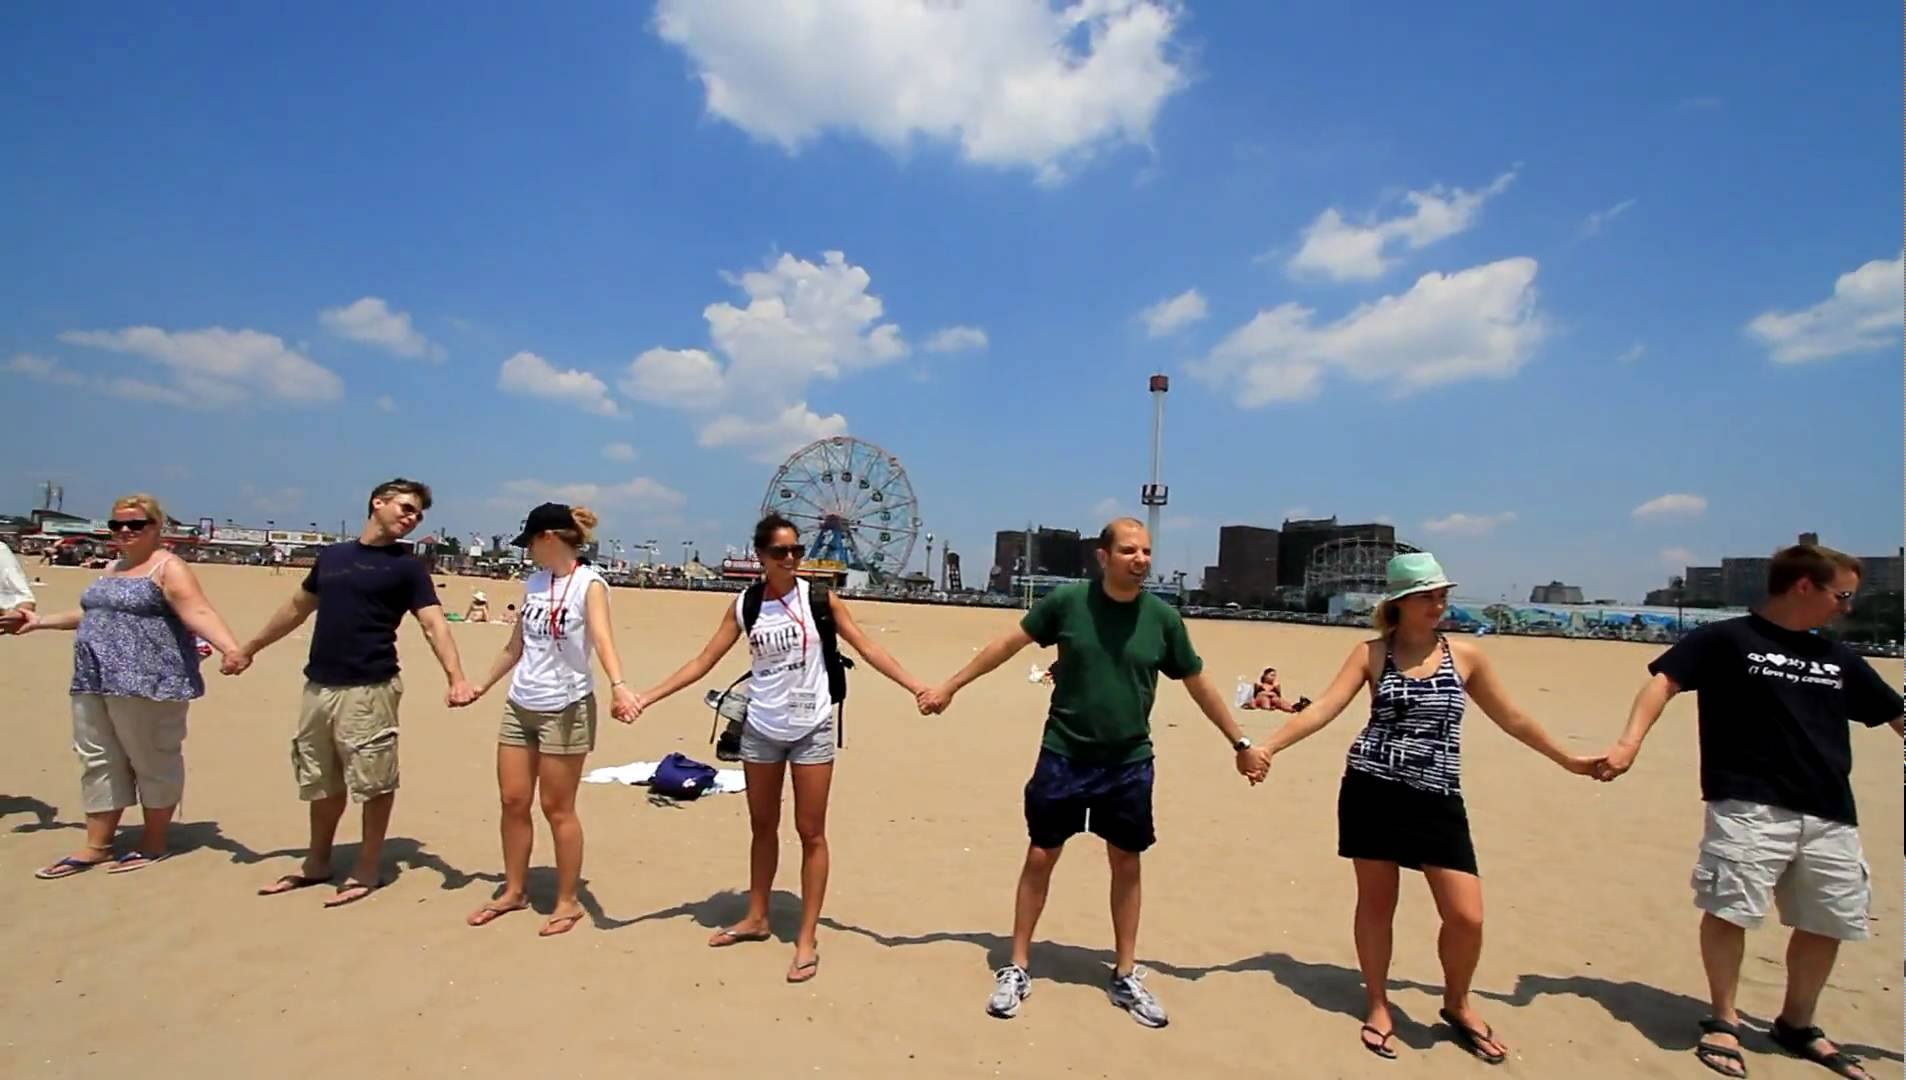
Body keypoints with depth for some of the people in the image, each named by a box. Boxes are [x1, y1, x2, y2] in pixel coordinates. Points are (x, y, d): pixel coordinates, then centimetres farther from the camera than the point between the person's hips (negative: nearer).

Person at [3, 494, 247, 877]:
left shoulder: (169, 568, -10)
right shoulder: (113, 568, 19)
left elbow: (199, 612, -24)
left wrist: (230, 647, -39)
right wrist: (40, 621, 38)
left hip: (146, 681, -9)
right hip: (95, 680, 9)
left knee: (153, 762, 0)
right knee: (99, 762, 13)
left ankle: (154, 844, 11)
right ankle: (97, 845, 22)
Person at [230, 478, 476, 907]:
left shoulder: (407, 566, -4)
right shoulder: (332, 555, 12)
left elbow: (434, 624, -14)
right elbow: (298, 607, 25)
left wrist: (456, 677, -28)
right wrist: (250, 647, 30)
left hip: (368, 689, -5)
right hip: (318, 686, 6)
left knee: (373, 781, 1)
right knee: (321, 782, 18)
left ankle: (367, 871, 16)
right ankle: (316, 864, 34)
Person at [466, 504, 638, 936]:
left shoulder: (589, 584, -12)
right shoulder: (534, 582, 8)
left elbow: (602, 637, -29)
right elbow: (516, 645, 18)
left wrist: (618, 686, -44)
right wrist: (482, 686, 25)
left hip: (565, 710, -7)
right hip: (519, 706, 7)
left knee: (557, 808, 2)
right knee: (513, 800, 12)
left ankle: (568, 902, 18)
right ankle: (514, 890, 31)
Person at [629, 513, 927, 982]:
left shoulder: (819, 598, -7)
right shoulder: (744, 606, -1)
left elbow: (867, 648, -8)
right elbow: (705, 661, 2)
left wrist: (917, 687, -17)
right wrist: (647, 696, -4)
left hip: (811, 730, -3)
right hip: (760, 729, 3)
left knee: (811, 832, 3)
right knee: (762, 826, 17)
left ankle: (807, 939, 14)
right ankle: (756, 917, 36)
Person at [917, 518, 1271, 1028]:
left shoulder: (1163, 617, -6)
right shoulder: (1067, 601, -11)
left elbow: (1198, 684, 5)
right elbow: (1010, 643, -1)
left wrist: (1241, 744, 11)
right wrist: (950, 687, 1)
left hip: (1130, 763, 2)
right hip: (1064, 756, -1)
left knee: (1126, 863, 12)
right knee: (1040, 857, 7)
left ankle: (1126, 976, 30)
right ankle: (1018, 968, 24)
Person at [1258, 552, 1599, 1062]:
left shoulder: (1466, 656, 4)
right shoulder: (1371, 653, -1)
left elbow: (1512, 718, 16)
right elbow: (1323, 709, -6)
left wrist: (1568, 760, 21)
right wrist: (1267, 747, -14)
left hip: (1438, 800, 2)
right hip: (1373, 791, -2)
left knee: (1467, 915, 0)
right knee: (1376, 902, 9)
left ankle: (1456, 1004, 30)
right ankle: (1378, 1005, 30)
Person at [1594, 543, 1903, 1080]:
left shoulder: (1839, 659, 16)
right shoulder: (1726, 639, -3)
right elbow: (1663, 680, -11)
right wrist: (1629, 743, -25)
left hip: (1830, 816, 7)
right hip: (1748, 808, -6)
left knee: (1827, 922, 13)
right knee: (1729, 910, -8)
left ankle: (1797, 1024, 34)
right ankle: (1723, 1020, 12)